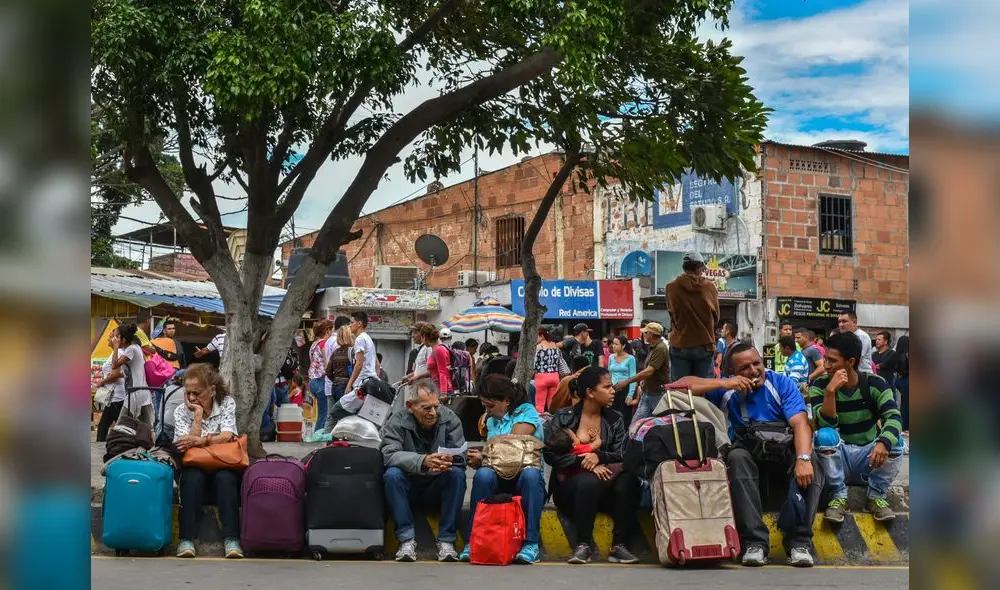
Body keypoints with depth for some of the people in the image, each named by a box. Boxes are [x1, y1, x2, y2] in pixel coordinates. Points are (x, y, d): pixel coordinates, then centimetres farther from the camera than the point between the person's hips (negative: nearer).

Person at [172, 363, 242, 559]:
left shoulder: (227, 403, 1)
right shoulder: (181, 412, 3)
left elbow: (226, 437, -13)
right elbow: (188, 445, -10)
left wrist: (198, 441, -24)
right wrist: (198, 415, -13)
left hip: (224, 465, -1)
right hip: (195, 467, 1)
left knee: (225, 478, -34)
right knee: (192, 478, -34)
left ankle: (232, 540, -40)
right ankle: (187, 539, -37)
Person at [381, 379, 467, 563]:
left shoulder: (450, 419, -6)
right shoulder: (396, 422, -10)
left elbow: (460, 456, -16)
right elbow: (389, 454, -28)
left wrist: (448, 461, -41)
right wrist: (423, 461, -44)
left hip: (438, 490, 1)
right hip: (408, 490, -1)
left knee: (457, 473, -27)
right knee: (392, 474, -30)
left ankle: (447, 540, -23)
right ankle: (406, 540, -26)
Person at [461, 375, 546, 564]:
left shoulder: (527, 412, 0)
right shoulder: (492, 420, 21)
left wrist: (483, 458, -2)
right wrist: (478, 460, -4)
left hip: (524, 480, -4)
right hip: (499, 481, 4)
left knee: (530, 474, -40)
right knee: (483, 474, -31)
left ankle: (531, 543, -36)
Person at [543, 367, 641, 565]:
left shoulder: (615, 420, 12)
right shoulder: (563, 417, 2)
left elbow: (623, 456, 0)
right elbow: (550, 453, -10)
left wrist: (599, 456, -21)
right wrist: (586, 463, -21)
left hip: (605, 490, 3)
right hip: (569, 486, -3)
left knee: (628, 479, -29)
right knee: (589, 481, -37)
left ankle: (619, 546, -29)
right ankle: (584, 545, -31)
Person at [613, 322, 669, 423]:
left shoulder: (660, 348, -16)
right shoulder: (652, 348, 15)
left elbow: (649, 372, -24)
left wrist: (627, 381, -22)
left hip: (658, 394, -9)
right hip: (647, 394, 9)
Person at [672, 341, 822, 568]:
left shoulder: (782, 383, 0)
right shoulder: (727, 389, 4)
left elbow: (800, 422, -14)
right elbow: (684, 384, -4)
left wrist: (803, 458, -33)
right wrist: (723, 384, -14)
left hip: (784, 452, 0)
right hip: (748, 453, 0)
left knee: (810, 462, -31)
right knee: (737, 457, -34)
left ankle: (799, 540, -30)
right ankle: (755, 542, -37)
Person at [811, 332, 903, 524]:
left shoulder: (875, 383, -9)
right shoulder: (820, 385, -9)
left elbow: (893, 418, -24)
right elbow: (826, 424, -22)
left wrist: (883, 442, -44)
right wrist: (830, 391, -35)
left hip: (869, 458, 1)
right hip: (838, 457, 0)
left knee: (895, 439, -28)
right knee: (825, 435, -31)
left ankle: (876, 497, -14)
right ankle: (838, 496, -20)